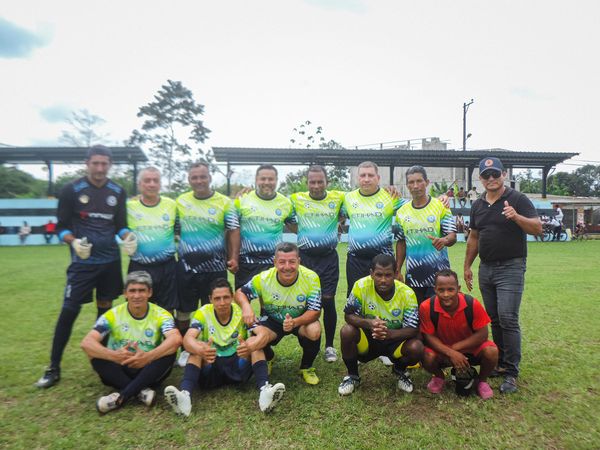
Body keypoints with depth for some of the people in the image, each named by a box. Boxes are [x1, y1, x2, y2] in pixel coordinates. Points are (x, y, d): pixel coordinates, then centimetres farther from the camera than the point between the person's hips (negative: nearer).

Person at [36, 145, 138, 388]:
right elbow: (61, 226, -4)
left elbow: (120, 224, 7)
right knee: (69, 311, -4)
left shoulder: (118, 192, 3)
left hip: (111, 260, 3)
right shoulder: (71, 190, -6)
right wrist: (73, 242, -23)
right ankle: (53, 368, 11)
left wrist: (128, 236, -13)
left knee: (106, 308, 12)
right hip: (83, 261, -3)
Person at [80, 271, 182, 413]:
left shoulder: (160, 315, -11)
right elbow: (86, 343, -22)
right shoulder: (113, 315, -8)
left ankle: (122, 396, -28)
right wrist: (113, 355, -38)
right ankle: (141, 390, -28)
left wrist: (148, 356, -44)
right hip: (119, 371, 1)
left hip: (149, 372, -1)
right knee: (94, 352, -25)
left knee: (169, 350, -29)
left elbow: (176, 339, -31)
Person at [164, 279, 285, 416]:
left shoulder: (242, 312, -9)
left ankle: (264, 390, -42)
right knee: (197, 348, -25)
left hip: (238, 368, 0)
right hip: (210, 369, 1)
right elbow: (188, 339, -24)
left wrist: (249, 347, -47)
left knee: (254, 341, -25)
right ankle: (185, 394, -44)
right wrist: (201, 350, -48)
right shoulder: (203, 313, -8)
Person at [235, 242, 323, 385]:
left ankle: (306, 367, 2)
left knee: (315, 331, -32)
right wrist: (246, 306, -34)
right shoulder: (263, 278, -23)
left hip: (302, 320, 0)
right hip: (272, 320, 1)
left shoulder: (311, 278, -26)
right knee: (256, 339, -27)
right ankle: (268, 358, 14)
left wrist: (295, 322, -42)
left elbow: (315, 311, -22)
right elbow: (240, 293, -9)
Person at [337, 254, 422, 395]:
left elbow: (413, 329, -20)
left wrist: (389, 333, -41)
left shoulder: (407, 294, -20)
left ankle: (400, 371, 11)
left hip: (395, 340, 1)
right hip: (367, 339, 0)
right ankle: (352, 376, 0)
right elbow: (349, 315, -17)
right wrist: (369, 323, -38)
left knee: (416, 348, -28)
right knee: (347, 331, -29)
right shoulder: (361, 286, -21)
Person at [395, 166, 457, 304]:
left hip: (438, 273, -3)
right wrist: (398, 270, 7)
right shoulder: (402, 212, 7)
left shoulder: (441, 207, -3)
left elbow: (452, 237, -7)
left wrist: (443, 240, -31)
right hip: (413, 275, 4)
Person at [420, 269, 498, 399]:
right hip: (442, 349, 0)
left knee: (491, 352, -28)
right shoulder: (427, 307, -27)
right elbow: (429, 336, -18)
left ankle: (482, 381, 7)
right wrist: (450, 353, -32)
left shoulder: (473, 304, -26)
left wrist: (455, 347, -24)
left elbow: (482, 334, -19)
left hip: (469, 347, 1)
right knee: (427, 357, -30)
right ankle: (439, 377, 10)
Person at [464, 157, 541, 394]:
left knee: (508, 318, -9)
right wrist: (467, 266, 15)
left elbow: (537, 228, -11)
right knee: (494, 319, 12)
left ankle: (511, 372, 1)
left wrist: (517, 217, -30)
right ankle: (500, 363, 24)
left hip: (511, 268, -5)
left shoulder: (517, 199, -4)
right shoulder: (478, 205, 12)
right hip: (486, 268, 6)